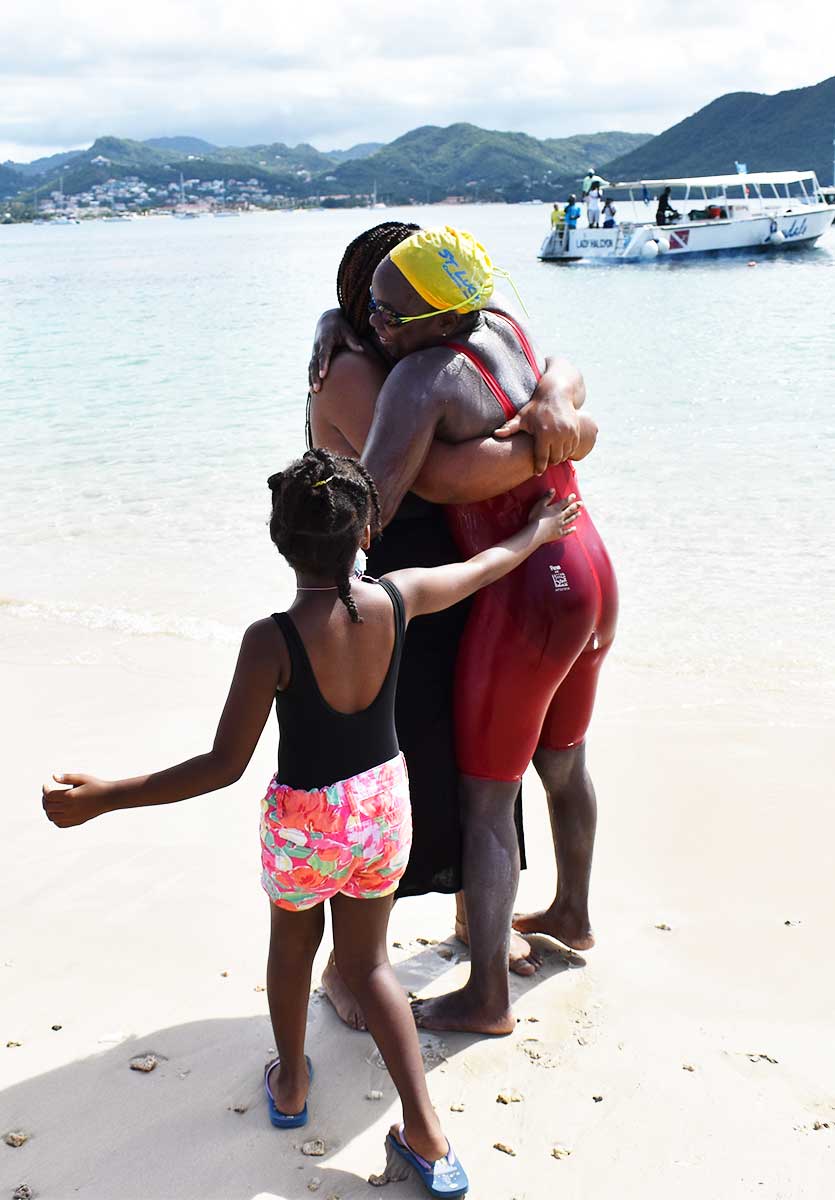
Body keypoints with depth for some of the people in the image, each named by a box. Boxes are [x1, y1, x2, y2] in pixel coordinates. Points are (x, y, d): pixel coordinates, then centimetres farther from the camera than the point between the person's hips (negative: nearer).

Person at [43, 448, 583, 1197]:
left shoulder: (272, 640, -28)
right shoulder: (397, 600, -15)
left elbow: (225, 765, -26)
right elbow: (486, 566, 5)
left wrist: (101, 798, -22)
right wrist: (538, 532, 25)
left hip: (304, 820, -3)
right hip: (384, 805, 3)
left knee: (293, 942, 27)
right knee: (368, 962, 20)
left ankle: (290, 1082, 48)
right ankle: (426, 1135, 15)